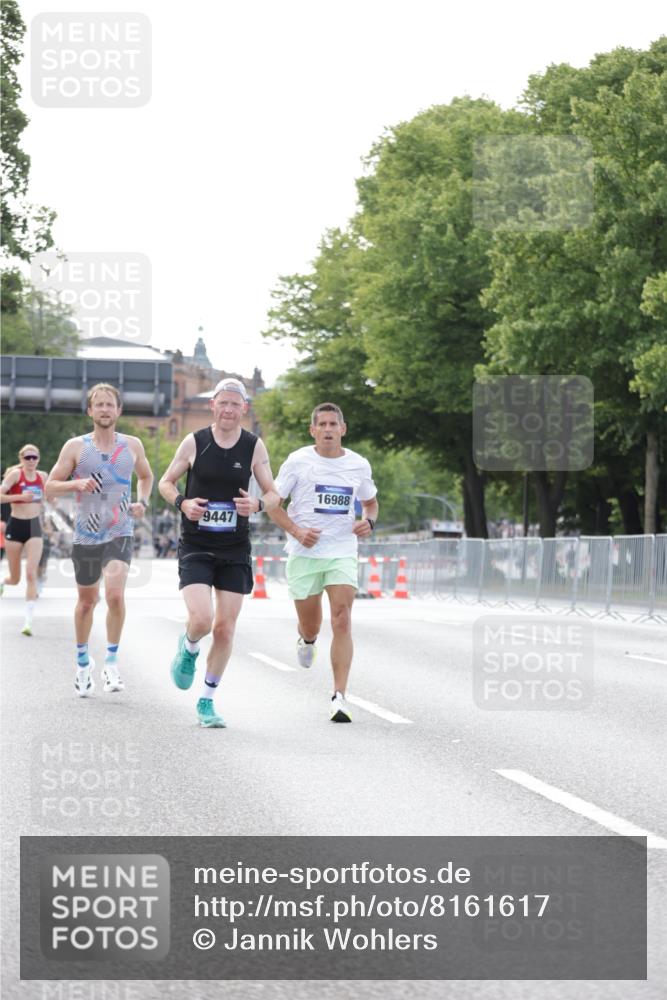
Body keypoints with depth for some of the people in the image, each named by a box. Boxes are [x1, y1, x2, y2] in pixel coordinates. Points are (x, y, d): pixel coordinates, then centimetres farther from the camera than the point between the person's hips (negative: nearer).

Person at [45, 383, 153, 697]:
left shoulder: (132, 445, 3)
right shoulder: (75, 447, -1)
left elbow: (146, 476, 22)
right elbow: (50, 486, 1)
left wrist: (142, 502, 4)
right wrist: (76, 484, -18)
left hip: (120, 533, -1)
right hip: (85, 535, 1)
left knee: (115, 594, -21)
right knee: (86, 601, 13)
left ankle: (111, 662, -6)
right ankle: (83, 662, 34)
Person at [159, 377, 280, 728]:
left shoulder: (254, 446, 1)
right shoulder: (194, 442, -3)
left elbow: (273, 494, 7)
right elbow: (166, 482, 7)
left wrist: (258, 504, -16)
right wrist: (182, 503, -13)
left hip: (235, 550, 2)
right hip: (195, 547, -2)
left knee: (225, 629, 2)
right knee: (201, 619, -19)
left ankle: (207, 702, 16)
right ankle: (189, 648, 18)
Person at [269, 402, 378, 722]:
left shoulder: (358, 465, 4)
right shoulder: (298, 461, -3)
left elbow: (370, 502, 21)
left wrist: (368, 522, -2)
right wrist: (296, 531, -14)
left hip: (342, 553, 1)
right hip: (304, 553, -1)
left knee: (342, 621, -14)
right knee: (310, 626, 9)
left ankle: (339, 697, -14)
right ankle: (307, 639, 49)